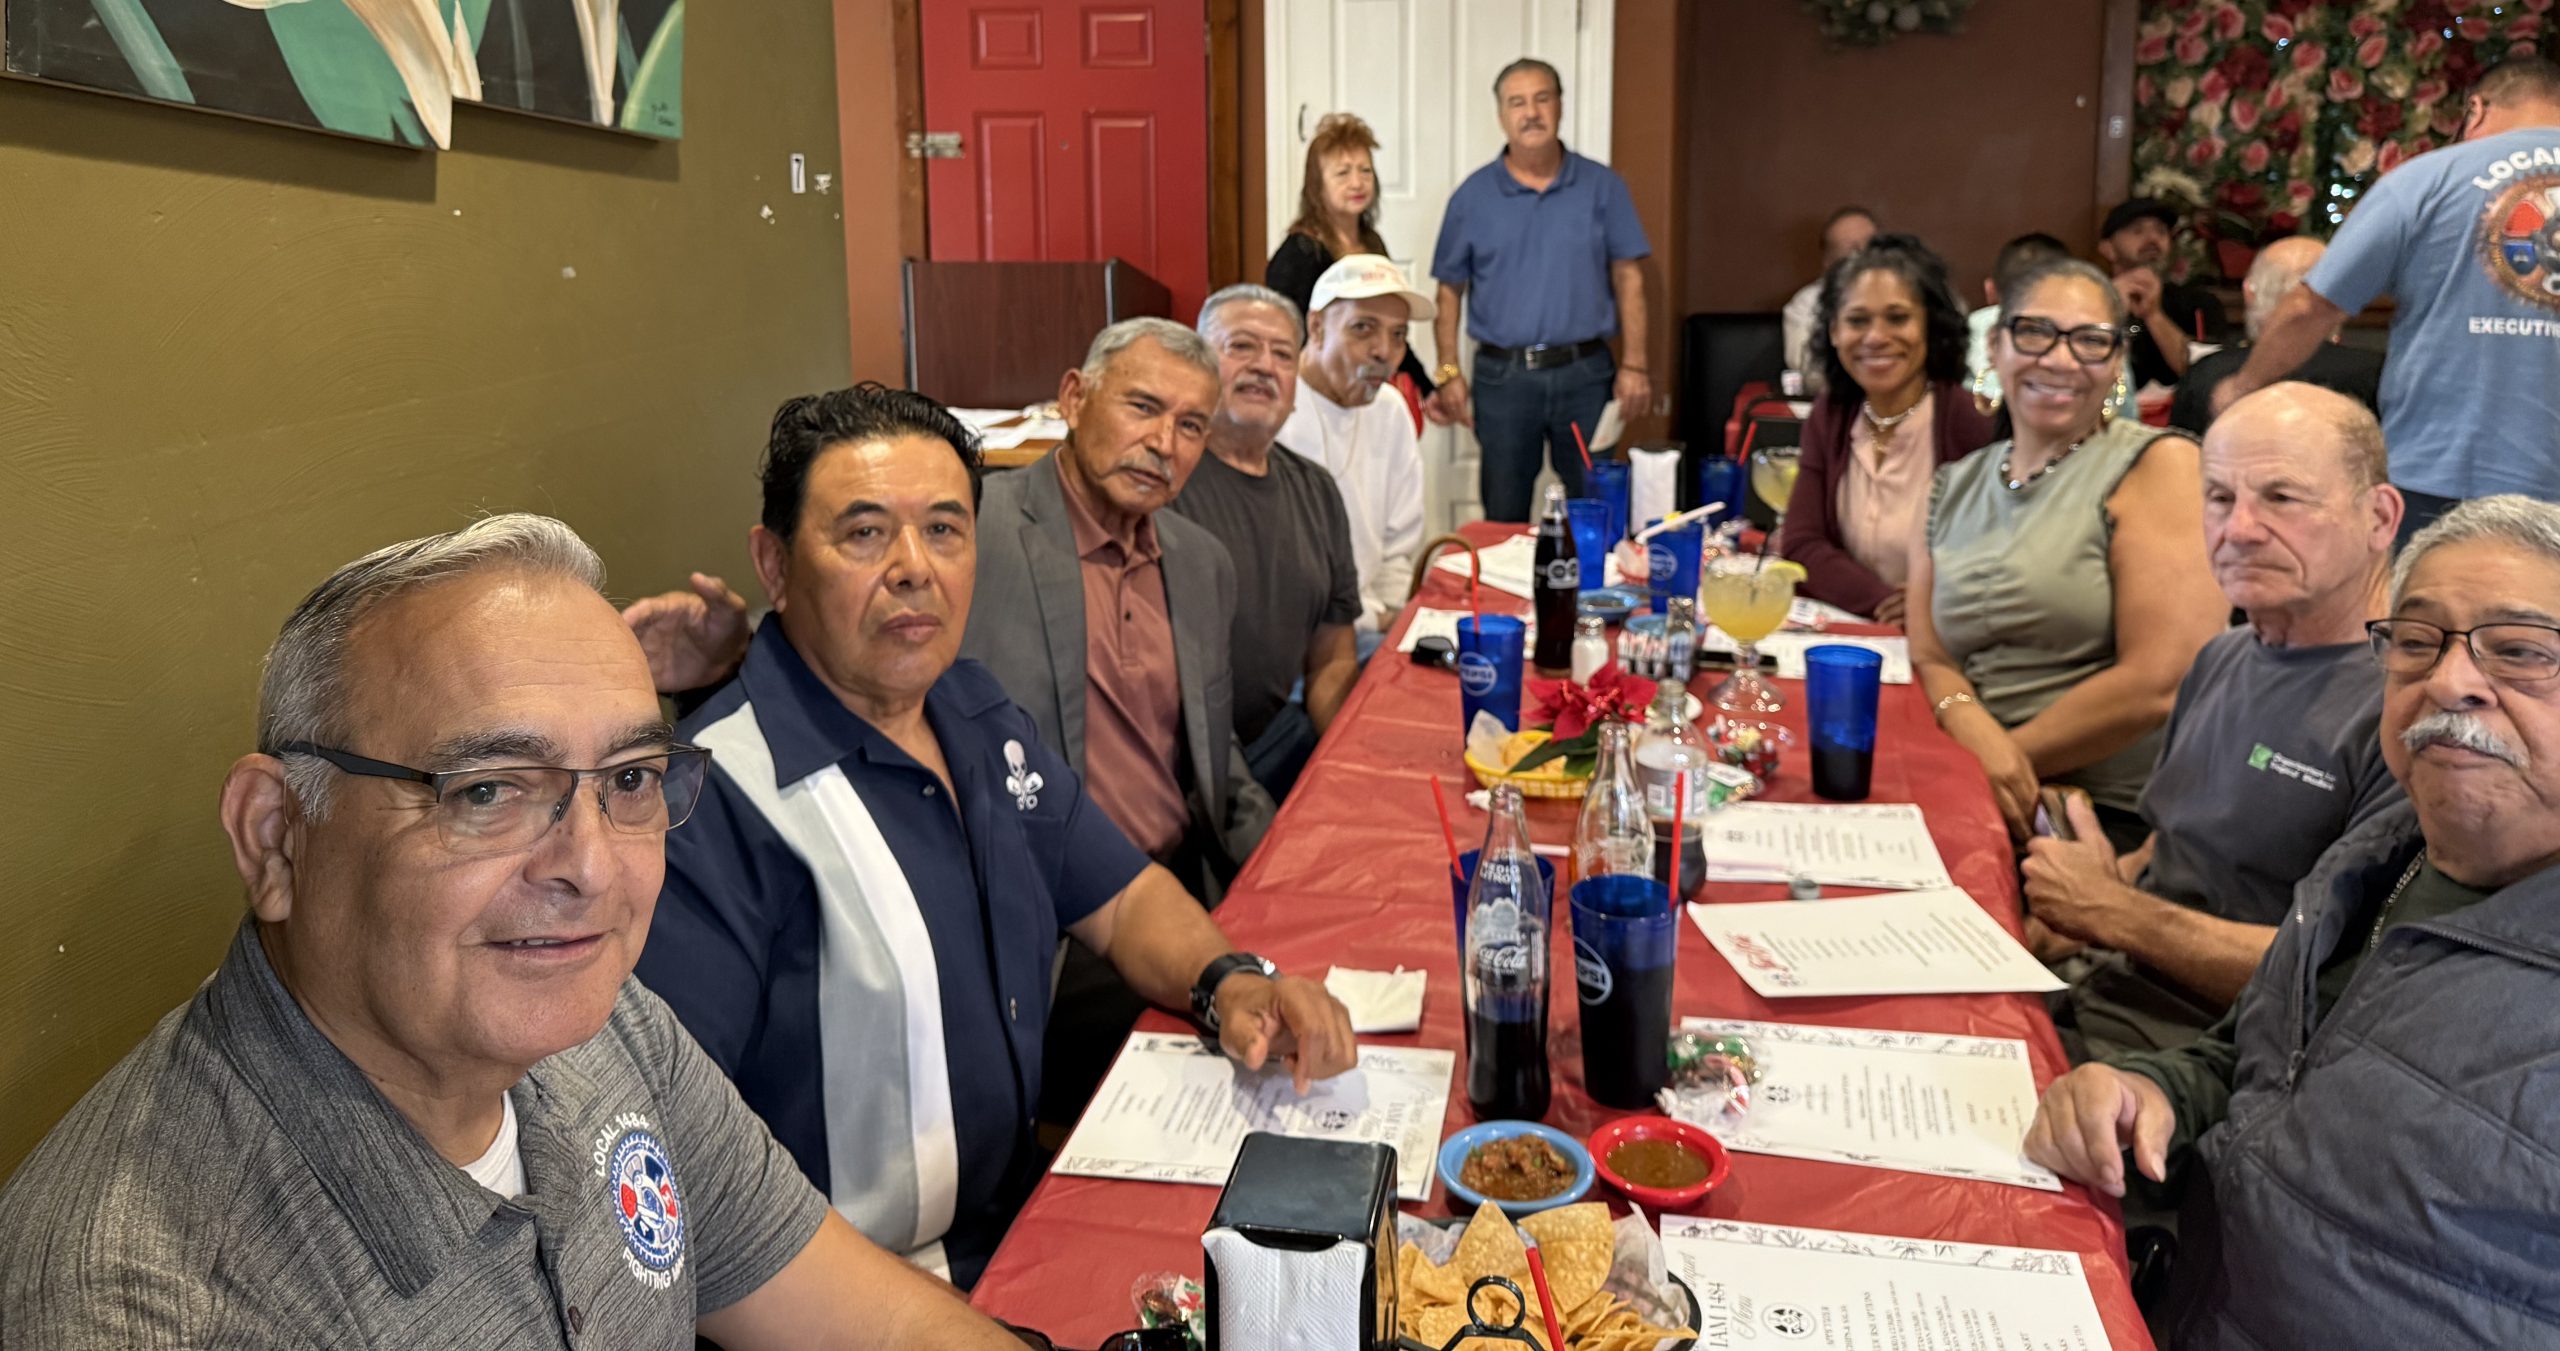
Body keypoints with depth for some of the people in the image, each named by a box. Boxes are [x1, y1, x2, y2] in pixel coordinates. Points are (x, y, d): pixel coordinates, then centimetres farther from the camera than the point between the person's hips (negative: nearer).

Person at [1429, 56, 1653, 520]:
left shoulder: (1603, 187, 4)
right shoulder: (1473, 196, 4)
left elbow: (1628, 278, 3)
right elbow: (1450, 290, 6)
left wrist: (1634, 365, -3)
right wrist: (1448, 371, -2)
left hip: (1586, 374, 0)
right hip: (1502, 376, 0)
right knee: (1504, 520, 8)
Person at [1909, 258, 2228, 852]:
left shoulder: (2160, 465, -2)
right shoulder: (1954, 486, 16)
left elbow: (2160, 684, -11)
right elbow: (1927, 656, 9)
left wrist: (2011, 758, -9)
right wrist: (1972, 729, -13)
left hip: (2115, 810, -6)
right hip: (1972, 798, 6)